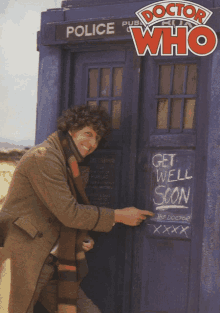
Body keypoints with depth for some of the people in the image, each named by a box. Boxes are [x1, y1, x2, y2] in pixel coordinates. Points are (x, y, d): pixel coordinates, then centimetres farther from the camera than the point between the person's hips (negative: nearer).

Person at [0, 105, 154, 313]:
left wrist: (81, 239, 4)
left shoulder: (68, 164, 18)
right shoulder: (44, 157, -13)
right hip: (22, 257, -9)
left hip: (49, 263, 10)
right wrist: (119, 216, -10)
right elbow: (68, 213, -17)